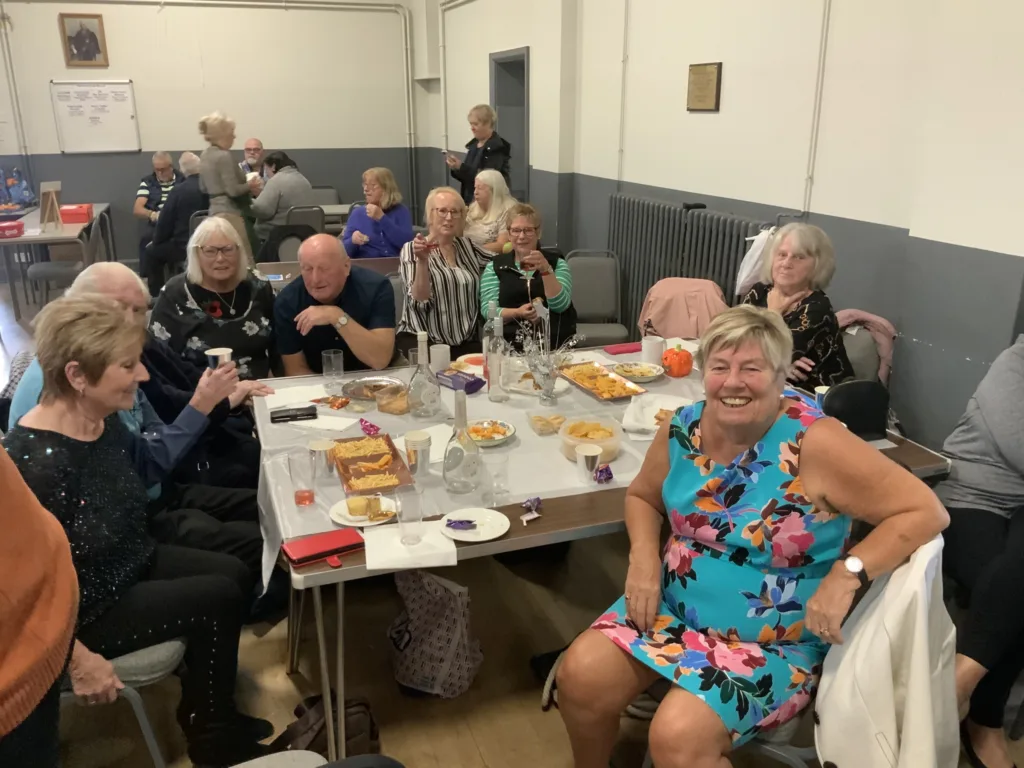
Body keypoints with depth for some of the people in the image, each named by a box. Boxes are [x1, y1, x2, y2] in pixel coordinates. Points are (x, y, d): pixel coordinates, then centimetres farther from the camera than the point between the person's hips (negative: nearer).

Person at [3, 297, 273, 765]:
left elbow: (153, 466, 14)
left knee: (235, 575, 7)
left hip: (131, 565, 9)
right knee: (218, 599, -11)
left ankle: (211, 713, 26)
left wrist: (200, 406, 6)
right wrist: (79, 657, -24)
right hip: (81, 609, -9)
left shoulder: (102, 421, -7)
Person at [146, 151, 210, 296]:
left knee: (153, 253, 21)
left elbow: (164, 222, -6)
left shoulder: (179, 190, -13)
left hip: (184, 247, -4)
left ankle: (156, 296, 22)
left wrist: (157, 243, 12)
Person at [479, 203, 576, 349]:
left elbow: (560, 305, -3)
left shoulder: (556, 262, 11)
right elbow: (487, 310, 1)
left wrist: (545, 270, -15)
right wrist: (517, 312, -15)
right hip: (510, 343, 0)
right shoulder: (495, 266, 11)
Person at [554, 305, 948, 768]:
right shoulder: (683, 430, -6)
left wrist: (847, 574, -27)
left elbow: (925, 512, -16)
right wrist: (644, 555, -7)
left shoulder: (814, 443, -21)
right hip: (674, 610, 5)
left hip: (774, 643, -5)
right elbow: (642, 496, 12)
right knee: (579, 677, -11)